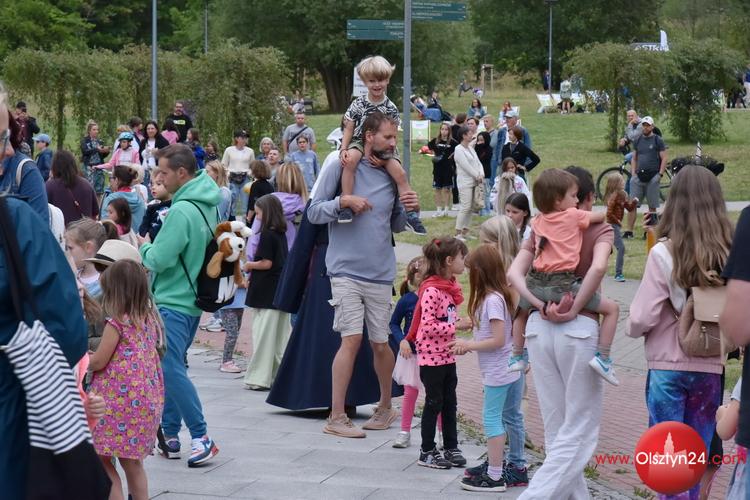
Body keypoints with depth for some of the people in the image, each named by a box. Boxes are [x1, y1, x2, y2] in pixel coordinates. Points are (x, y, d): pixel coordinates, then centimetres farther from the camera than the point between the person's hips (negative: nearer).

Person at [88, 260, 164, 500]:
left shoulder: (117, 323, -14)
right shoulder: (148, 320, 9)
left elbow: (98, 362, -10)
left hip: (118, 401, -8)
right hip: (145, 400, 8)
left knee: (101, 459, -2)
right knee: (132, 461, 15)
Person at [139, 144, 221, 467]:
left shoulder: (181, 211, -21)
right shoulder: (207, 204, 9)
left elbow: (158, 260, -20)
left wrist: (145, 247, 0)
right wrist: (153, 247, 14)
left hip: (173, 303, -10)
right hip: (192, 299, 10)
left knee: (171, 370, -10)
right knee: (169, 368, 14)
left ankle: (201, 438, -11)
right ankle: (170, 436, 18)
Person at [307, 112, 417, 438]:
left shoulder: (392, 174, 10)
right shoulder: (341, 168, -2)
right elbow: (314, 213, -2)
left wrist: (408, 209, -2)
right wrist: (343, 201, -17)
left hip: (381, 273, 4)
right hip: (346, 270, -4)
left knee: (380, 343, 8)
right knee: (352, 338, -13)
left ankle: (385, 407, 29)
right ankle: (336, 417, -7)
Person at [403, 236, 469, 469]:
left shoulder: (450, 286, 10)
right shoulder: (431, 290, -19)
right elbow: (428, 326, -23)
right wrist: (456, 326, -22)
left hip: (447, 354, 8)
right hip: (431, 356, -8)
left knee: (449, 403, 12)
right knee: (434, 403, -1)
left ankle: (451, 448, 19)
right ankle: (427, 452, 8)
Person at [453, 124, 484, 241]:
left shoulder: (470, 149, 16)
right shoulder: (458, 150, -10)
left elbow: (478, 163, 13)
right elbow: (466, 166, -15)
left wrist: (481, 175, -5)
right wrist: (477, 176, -11)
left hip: (474, 182, 8)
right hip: (465, 182, -8)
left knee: (471, 208, 8)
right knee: (465, 207, -13)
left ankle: (465, 231, 13)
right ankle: (458, 233, -11)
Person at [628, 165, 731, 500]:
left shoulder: (664, 253, -14)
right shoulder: (730, 254, -7)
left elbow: (642, 318, -14)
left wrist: (633, 329, 8)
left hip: (669, 367, -3)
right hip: (711, 368, 3)